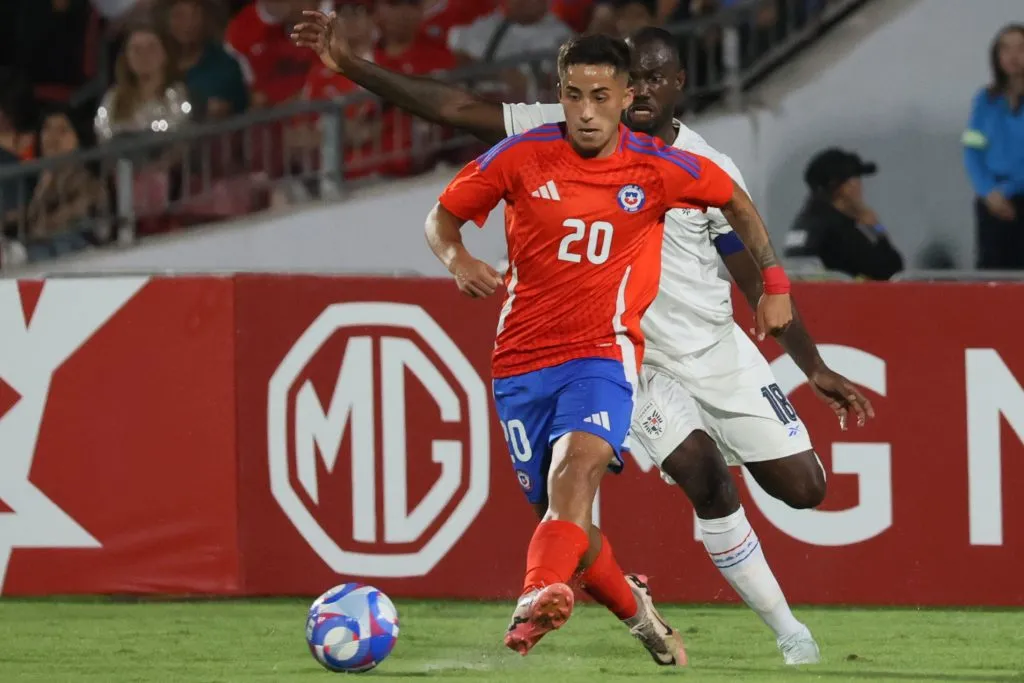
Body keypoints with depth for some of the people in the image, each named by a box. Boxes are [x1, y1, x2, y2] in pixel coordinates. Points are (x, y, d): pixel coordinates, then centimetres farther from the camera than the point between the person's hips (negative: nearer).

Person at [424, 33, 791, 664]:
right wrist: (458, 260, -14)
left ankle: (540, 598, -53)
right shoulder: (523, 157, -3)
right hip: (522, 358, 2)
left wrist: (774, 286, 14)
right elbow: (443, 216, 8)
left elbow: (736, 201, 17)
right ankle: (634, 607, 34)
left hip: (603, 352, -2)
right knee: (564, 517, 5)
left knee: (578, 460, -32)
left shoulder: (656, 169, -2)